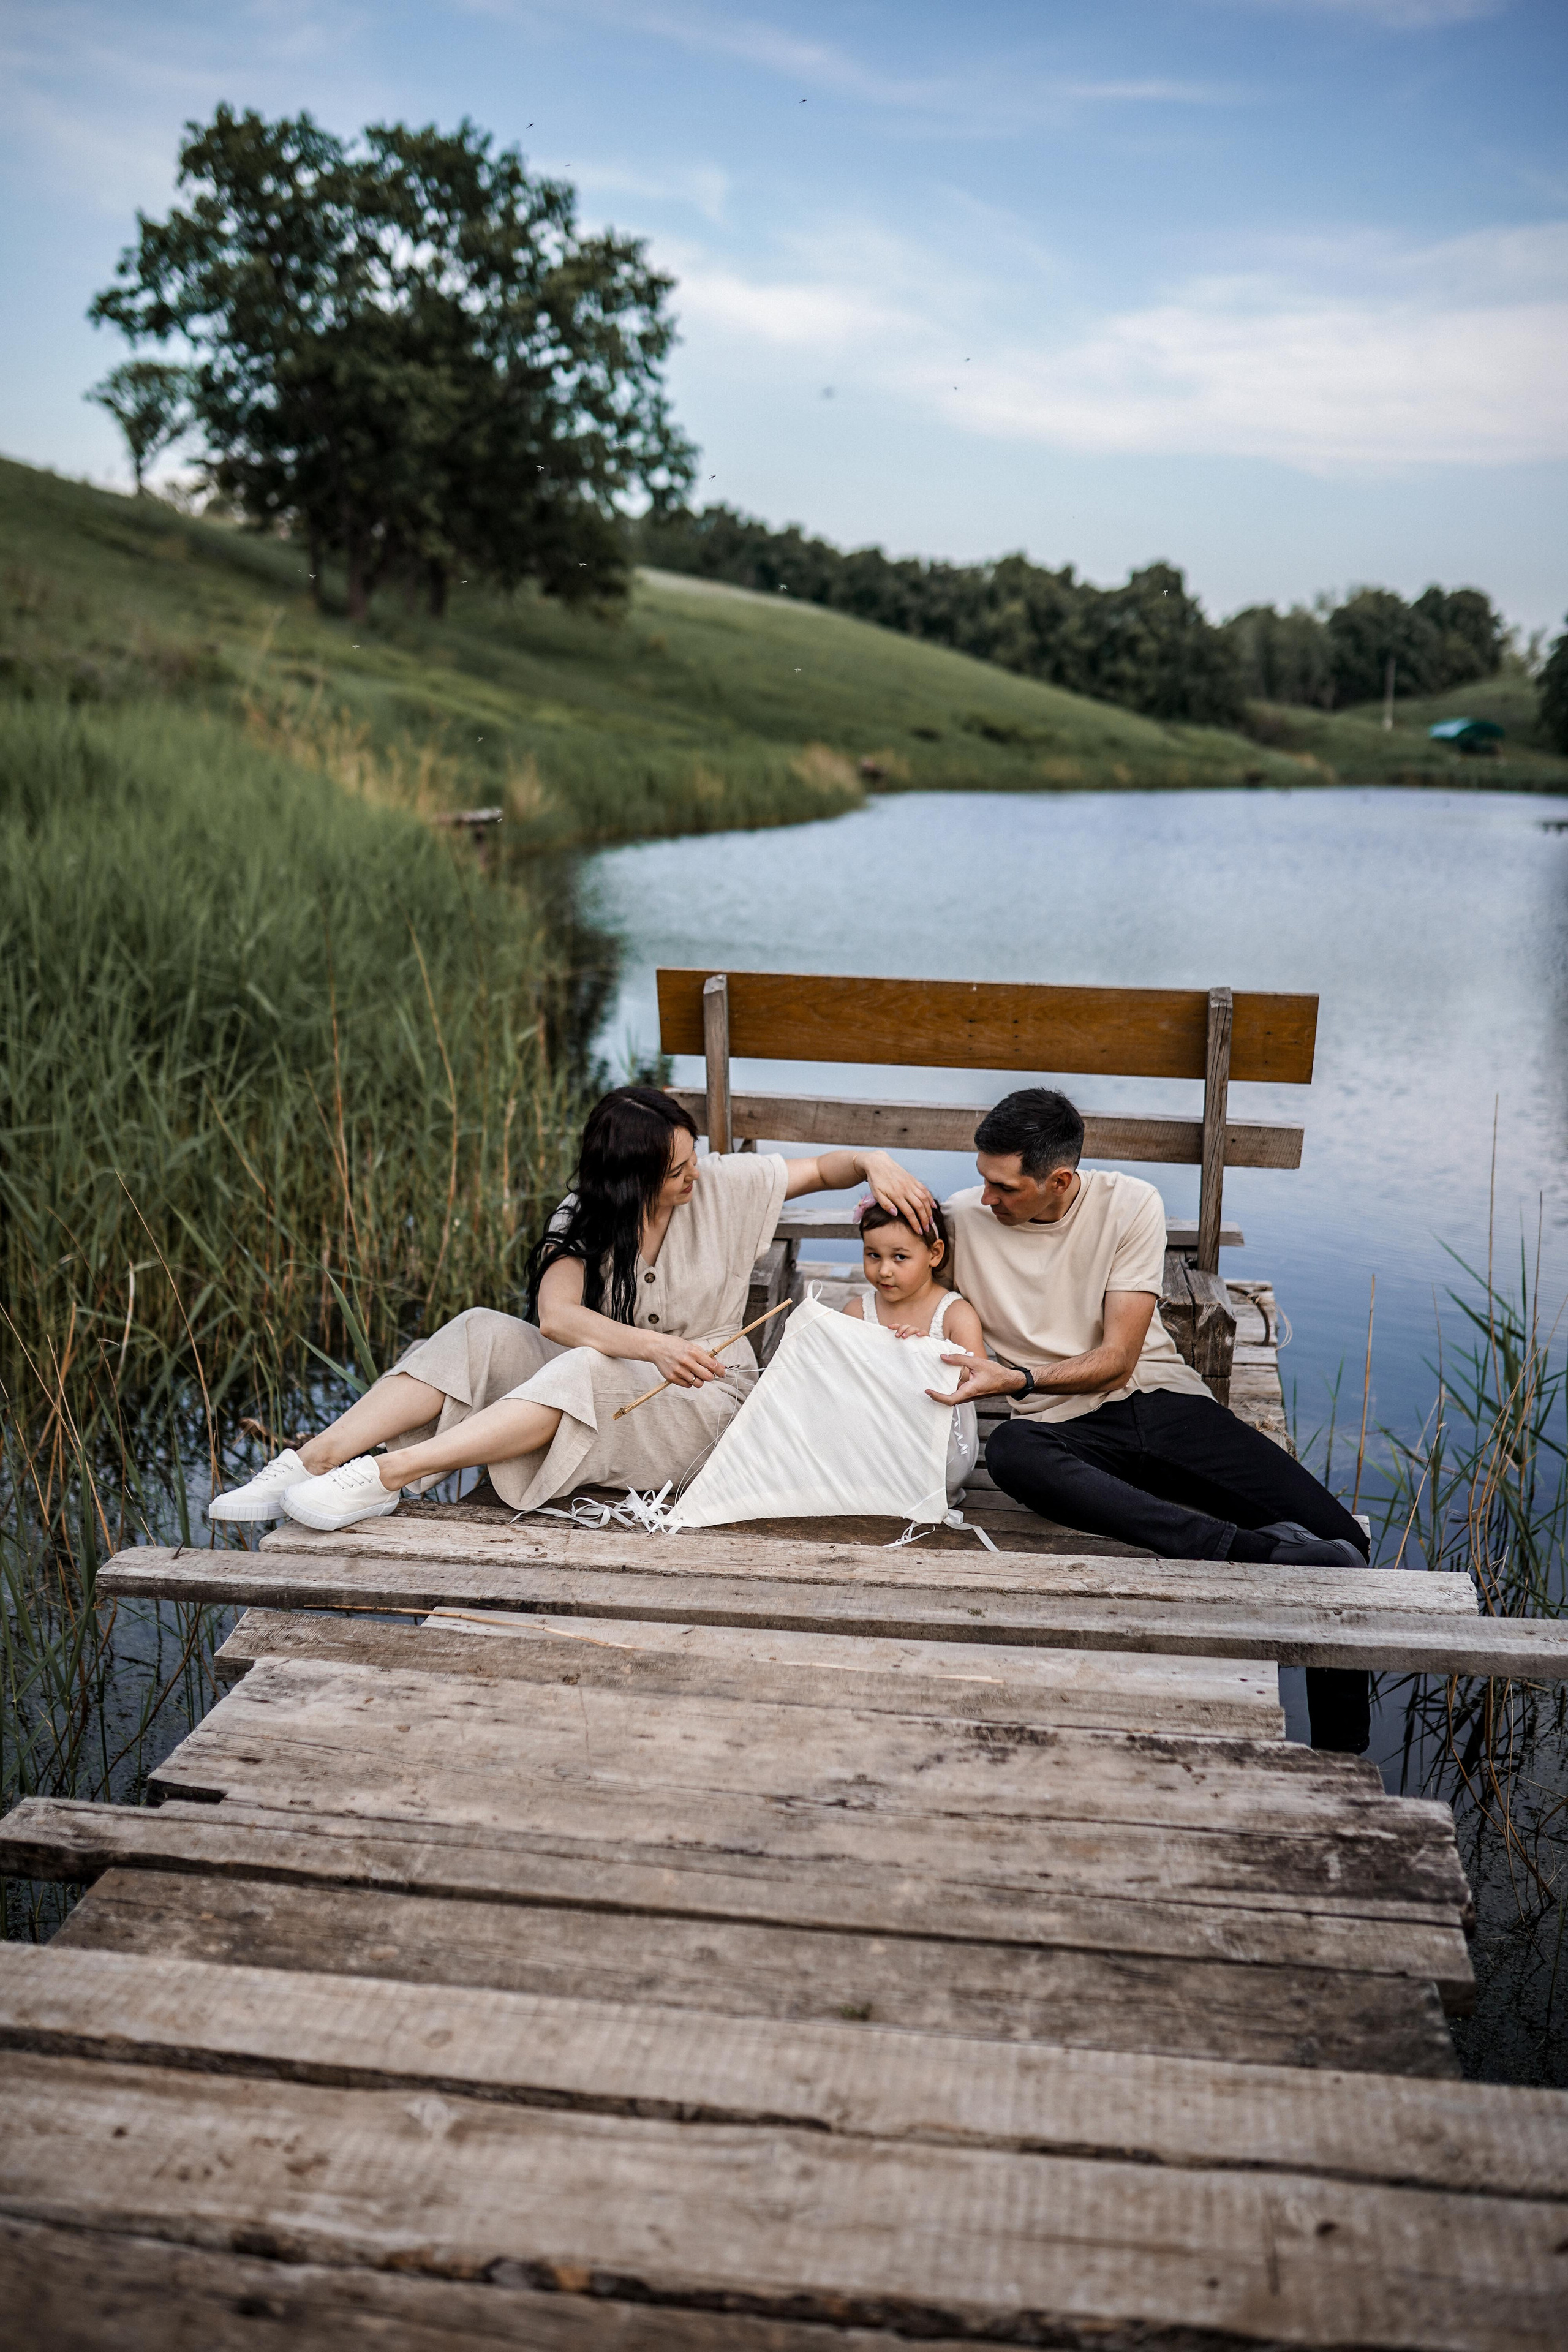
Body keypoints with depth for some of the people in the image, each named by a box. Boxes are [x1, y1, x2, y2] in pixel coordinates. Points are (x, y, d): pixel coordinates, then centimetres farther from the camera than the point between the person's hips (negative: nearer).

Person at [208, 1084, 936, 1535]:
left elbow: (822, 1169, 6)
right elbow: (557, 1317, -19)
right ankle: (313, 1460, -29)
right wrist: (651, 1345, -35)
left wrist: (874, 1162, -18)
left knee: (584, 1373, -35)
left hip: (700, 1399, -3)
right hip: (604, 1377, 3)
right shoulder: (585, 1220, -3)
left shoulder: (722, 1186, -4)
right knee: (482, 1334, -22)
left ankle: (385, 1475, -43)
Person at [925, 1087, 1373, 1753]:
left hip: (1165, 1401, 1)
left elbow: (1117, 1360, -5)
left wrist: (1014, 1379, -22)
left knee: (1340, 1538, -18)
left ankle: (1342, 1754, 2)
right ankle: (1248, 1547, -42)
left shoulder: (1129, 1204, -2)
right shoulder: (963, 1220, 0)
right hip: (1067, 1429, 0)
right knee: (1009, 1450, -40)